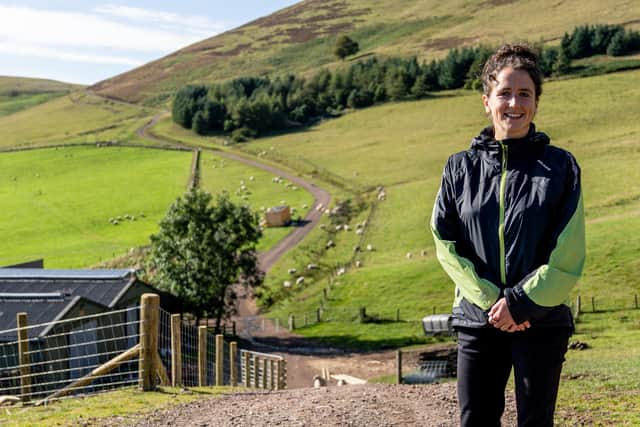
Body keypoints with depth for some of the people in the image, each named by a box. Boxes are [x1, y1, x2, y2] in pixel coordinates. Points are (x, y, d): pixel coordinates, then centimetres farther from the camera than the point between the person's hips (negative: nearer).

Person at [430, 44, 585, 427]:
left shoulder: (560, 166, -1)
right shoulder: (461, 168, 5)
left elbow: (568, 256, -6)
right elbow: (446, 244, 0)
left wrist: (520, 302, -13)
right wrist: (492, 300, -11)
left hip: (542, 321, -2)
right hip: (478, 321, 2)